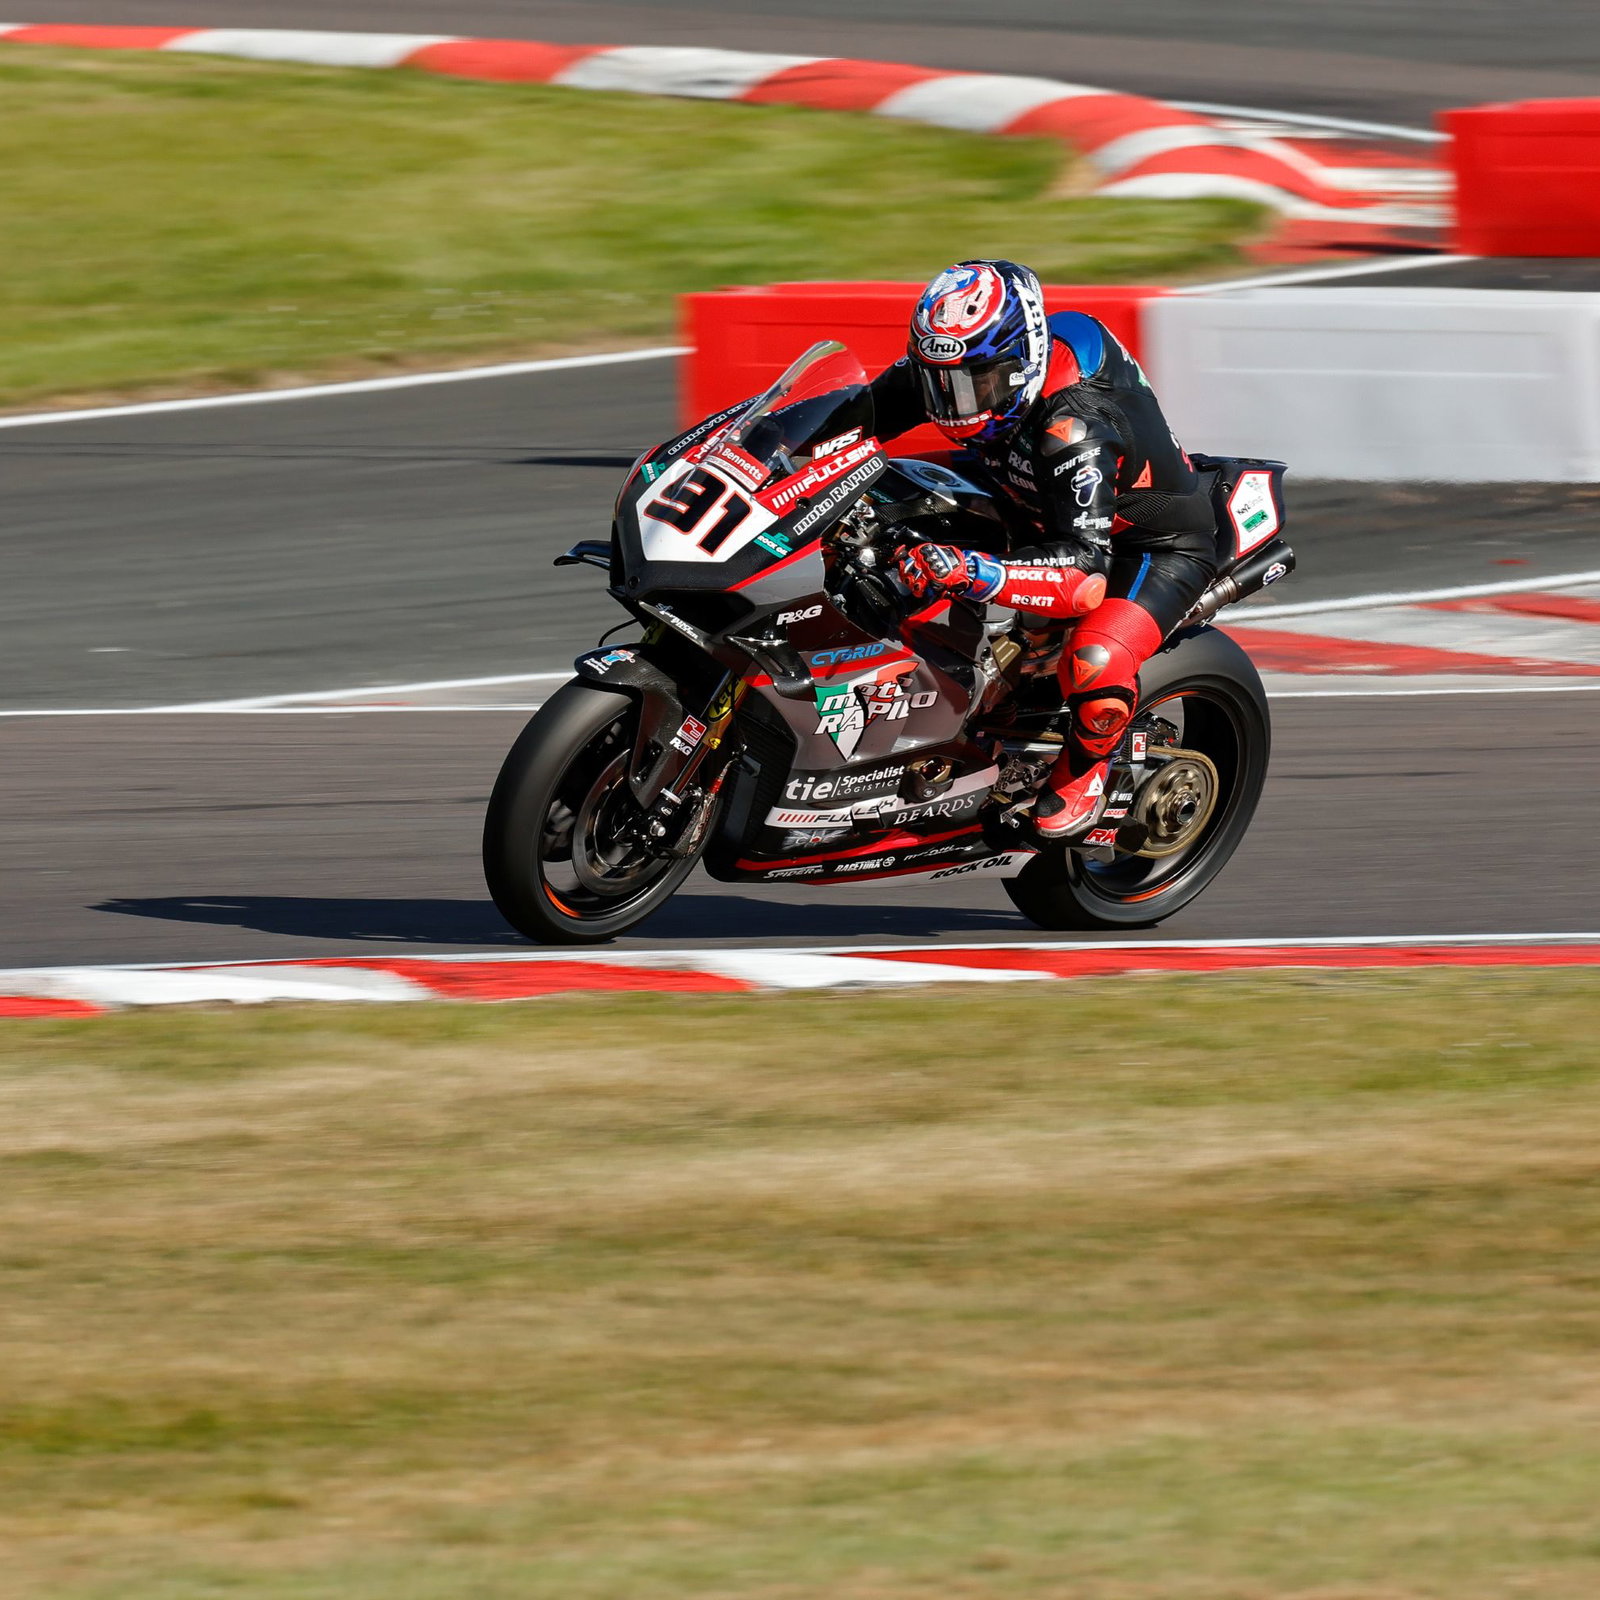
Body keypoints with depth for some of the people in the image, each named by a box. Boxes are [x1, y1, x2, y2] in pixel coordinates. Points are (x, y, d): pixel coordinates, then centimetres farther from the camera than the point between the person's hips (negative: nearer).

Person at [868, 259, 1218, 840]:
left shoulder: (1074, 427, -39)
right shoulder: (958, 367, -17)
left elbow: (1086, 576, -46)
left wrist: (971, 573, -59)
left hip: (1159, 546, -8)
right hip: (1041, 523, 8)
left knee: (1095, 665, -36)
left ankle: (1083, 765, 0)